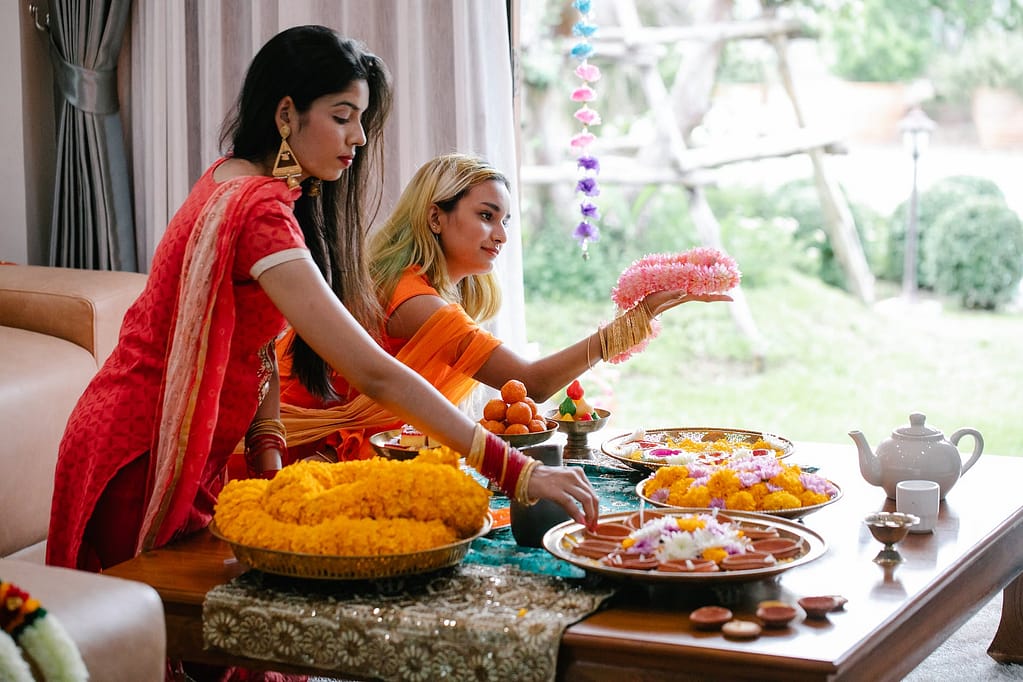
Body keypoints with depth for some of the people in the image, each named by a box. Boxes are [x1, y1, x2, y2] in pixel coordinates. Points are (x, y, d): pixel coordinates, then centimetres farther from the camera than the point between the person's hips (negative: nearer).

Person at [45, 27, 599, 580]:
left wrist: (267, 444, -10)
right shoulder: (258, 211, -27)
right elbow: (372, 372, -34)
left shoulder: (232, 178, 4)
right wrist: (516, 473, -35)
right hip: (142, 458, -9)